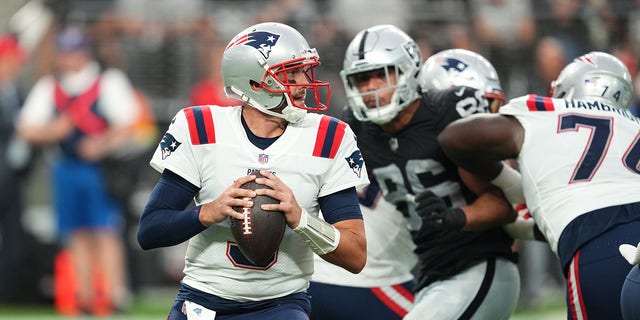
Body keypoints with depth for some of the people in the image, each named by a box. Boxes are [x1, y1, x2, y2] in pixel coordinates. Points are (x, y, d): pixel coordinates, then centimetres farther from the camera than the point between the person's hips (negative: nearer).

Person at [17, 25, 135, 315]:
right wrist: (53, 131, -9)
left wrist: (102, 143, -22)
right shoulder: (47, 88, 14)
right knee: (77, 234, 4)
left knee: (105, 230, -12)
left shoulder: (110, 81, 2)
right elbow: (27, 129, 10)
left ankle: (115, 293, -13)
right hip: (67, 168, 4)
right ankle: (85, 295, 9)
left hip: (103, 168, -4)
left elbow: (127, 123, -6)